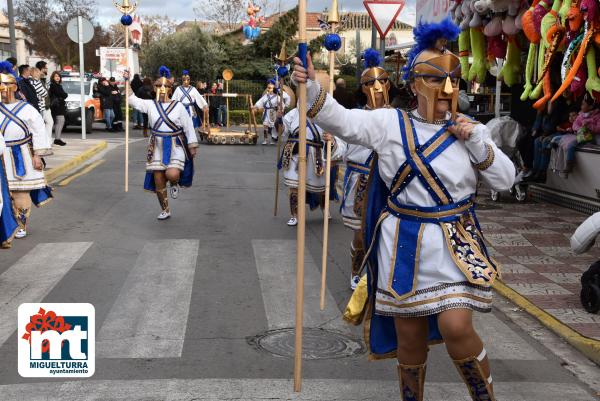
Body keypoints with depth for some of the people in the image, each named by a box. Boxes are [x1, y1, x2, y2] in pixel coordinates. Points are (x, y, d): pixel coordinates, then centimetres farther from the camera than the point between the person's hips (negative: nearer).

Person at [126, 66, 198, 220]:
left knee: (172, 174, -25)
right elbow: (132, 100, 6)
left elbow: (188, 126, -1)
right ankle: (165, 210, 22)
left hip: (176, 146, -3)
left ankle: (175, 183, 15)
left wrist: (193, 146, -3)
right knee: (158, 180, 4)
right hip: (157, 147, 3)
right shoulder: (150, 105, 4)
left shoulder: (178, 106, -4)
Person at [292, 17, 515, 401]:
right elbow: (340, 120, -10)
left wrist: (477, 142, -11)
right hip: (404, 245, 1)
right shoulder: (389, 122, -1)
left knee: (456, 328, -13)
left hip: (454, 244, 0)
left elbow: (505, 179, 2)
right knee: (409, 337, 11)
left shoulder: (468, 129, 3)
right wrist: (312, 87, -27)